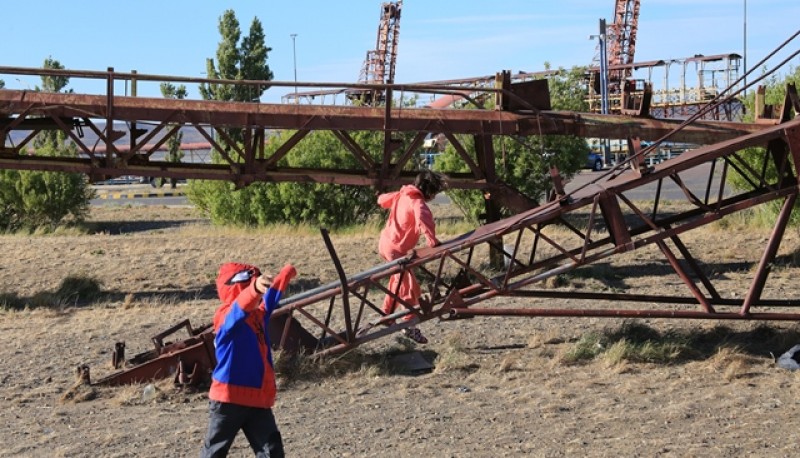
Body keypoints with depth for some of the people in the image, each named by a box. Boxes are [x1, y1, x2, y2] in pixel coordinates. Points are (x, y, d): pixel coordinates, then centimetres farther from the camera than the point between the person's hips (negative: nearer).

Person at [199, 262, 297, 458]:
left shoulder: (260, 313, 11)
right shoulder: (227, 317, -15)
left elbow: (272, 294, 32)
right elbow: (241, 307, -38)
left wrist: (287, 274, 48)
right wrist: (255, 288, -60)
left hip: (259, 399, 7)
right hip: (229, 399, -7)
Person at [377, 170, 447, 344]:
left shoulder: (401, 194, 5)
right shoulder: (418, 203, -20)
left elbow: (382, 200, 21)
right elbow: (423, 218, -42)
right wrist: (432, 241, -43)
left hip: (385, 243, 10)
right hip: (396, 249, -10)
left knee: (398, 280, 26)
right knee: (410, 287, -7)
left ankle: (386, 314, 38)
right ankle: (409, 325, -9)